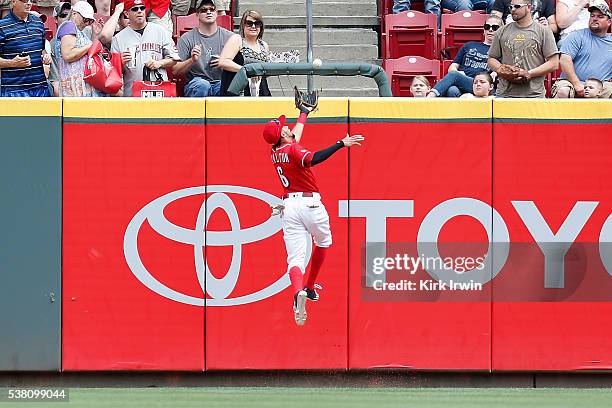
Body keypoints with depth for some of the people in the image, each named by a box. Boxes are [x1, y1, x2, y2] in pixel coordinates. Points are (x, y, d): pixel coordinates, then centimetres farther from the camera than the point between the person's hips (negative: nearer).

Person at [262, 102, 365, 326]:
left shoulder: (275, 152, 11)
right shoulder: (292, 149, -9)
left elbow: (297, 131, 32)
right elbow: (312, 159, -32)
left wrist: (304, 112, 48)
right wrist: (341, 144, -33)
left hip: (289, 206, 4)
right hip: (310, 203, -4)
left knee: (295, 257, -9)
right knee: (323, 242, 27)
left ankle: (298, 291, -38)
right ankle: (310, 287, 34)